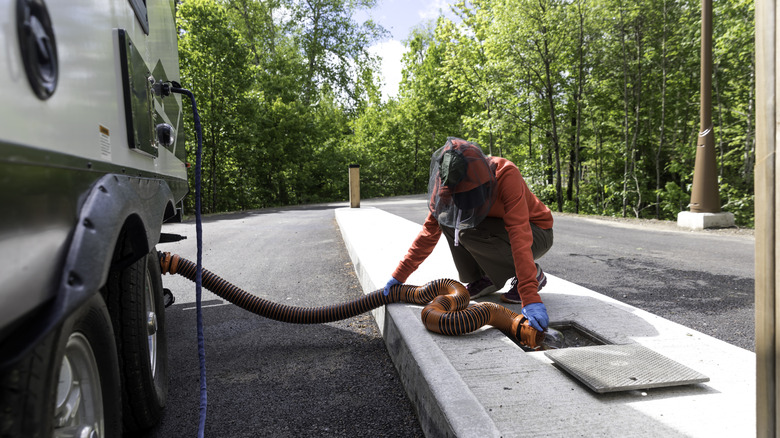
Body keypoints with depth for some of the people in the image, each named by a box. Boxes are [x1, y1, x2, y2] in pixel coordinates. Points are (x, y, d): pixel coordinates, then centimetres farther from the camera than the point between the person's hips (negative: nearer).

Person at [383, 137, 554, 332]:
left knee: (470, 233, -30)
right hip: (497, 227, 5)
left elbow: (519, 235, -40)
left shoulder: (506, 174, -33)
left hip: (537, 233, -5)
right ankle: (483, 279, 0)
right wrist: (399, 275, -14)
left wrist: (530, 297, -47)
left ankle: (534, 274, -8)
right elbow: (430, 230, -10)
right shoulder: (453, 186, -16)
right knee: (448, 218, -18)